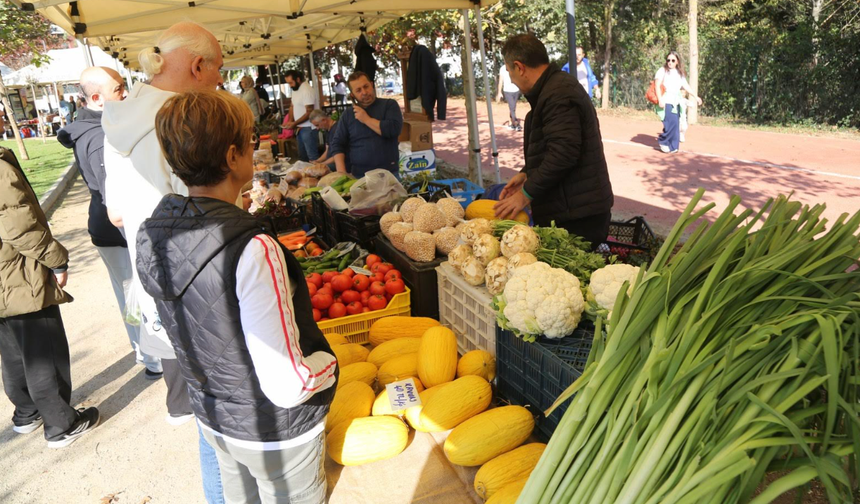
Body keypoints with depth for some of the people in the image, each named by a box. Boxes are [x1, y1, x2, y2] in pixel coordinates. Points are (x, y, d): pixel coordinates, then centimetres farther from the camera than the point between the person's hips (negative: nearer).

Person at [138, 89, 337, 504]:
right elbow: (288, 386, -32)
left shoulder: (151, 236, -9)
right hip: (278, 434, -6)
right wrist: (329, 361, -13)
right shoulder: (252, 250, -34)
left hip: (215, 420, 7)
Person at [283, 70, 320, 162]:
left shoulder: (306, 90, -17)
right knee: (302, 156, 14)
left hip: (308, 128, -9)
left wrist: (294, 123, -18)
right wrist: (290, 121, 2)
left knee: (312, 156, -6)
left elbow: (309, 113, -19)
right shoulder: (295, 89, 11)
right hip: (300, 127, 9)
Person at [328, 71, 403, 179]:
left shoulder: (389, 104, 2)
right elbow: (337, 144, 5)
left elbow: (394, 129, -15)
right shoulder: (347, 114, 9)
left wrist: (366, 119, -8)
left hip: (389, 173, -2)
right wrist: (342, 172, -9)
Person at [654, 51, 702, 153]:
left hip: (676, 102, 6)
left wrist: (695, 96, 12)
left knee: (676, 124, 2)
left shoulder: (680, 73, 17)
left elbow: (686, 86, 18)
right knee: (671, 122, -17)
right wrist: (660, 100, -18)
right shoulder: (662, 71, -1)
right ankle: (663, 141, 2)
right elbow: (657, 85, -8)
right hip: (666, 101, -6)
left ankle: (672, 146, 9)